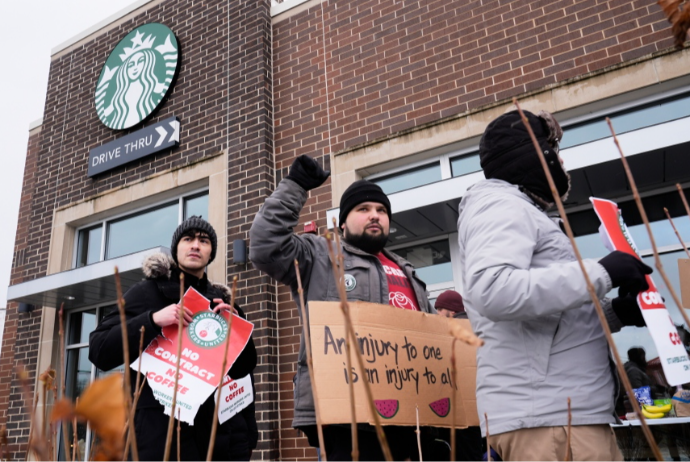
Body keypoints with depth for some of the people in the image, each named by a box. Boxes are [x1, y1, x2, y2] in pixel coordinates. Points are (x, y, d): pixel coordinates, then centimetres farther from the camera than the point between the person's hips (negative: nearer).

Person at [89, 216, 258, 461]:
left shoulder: (220, 301, 14)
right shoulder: (148, 291, 4)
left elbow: (243, 369, 12)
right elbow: (99, 352, -5)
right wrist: (153, 320, -18)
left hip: (221, 426, 4)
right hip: (163, 425, -3)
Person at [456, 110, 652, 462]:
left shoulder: (521, 213, 25)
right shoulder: (500, 205, -7)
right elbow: (493, 291, -27)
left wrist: (616, 311, 11)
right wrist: (600, 273, -18)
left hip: (567, 411, 10)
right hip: (545, 417, -10)